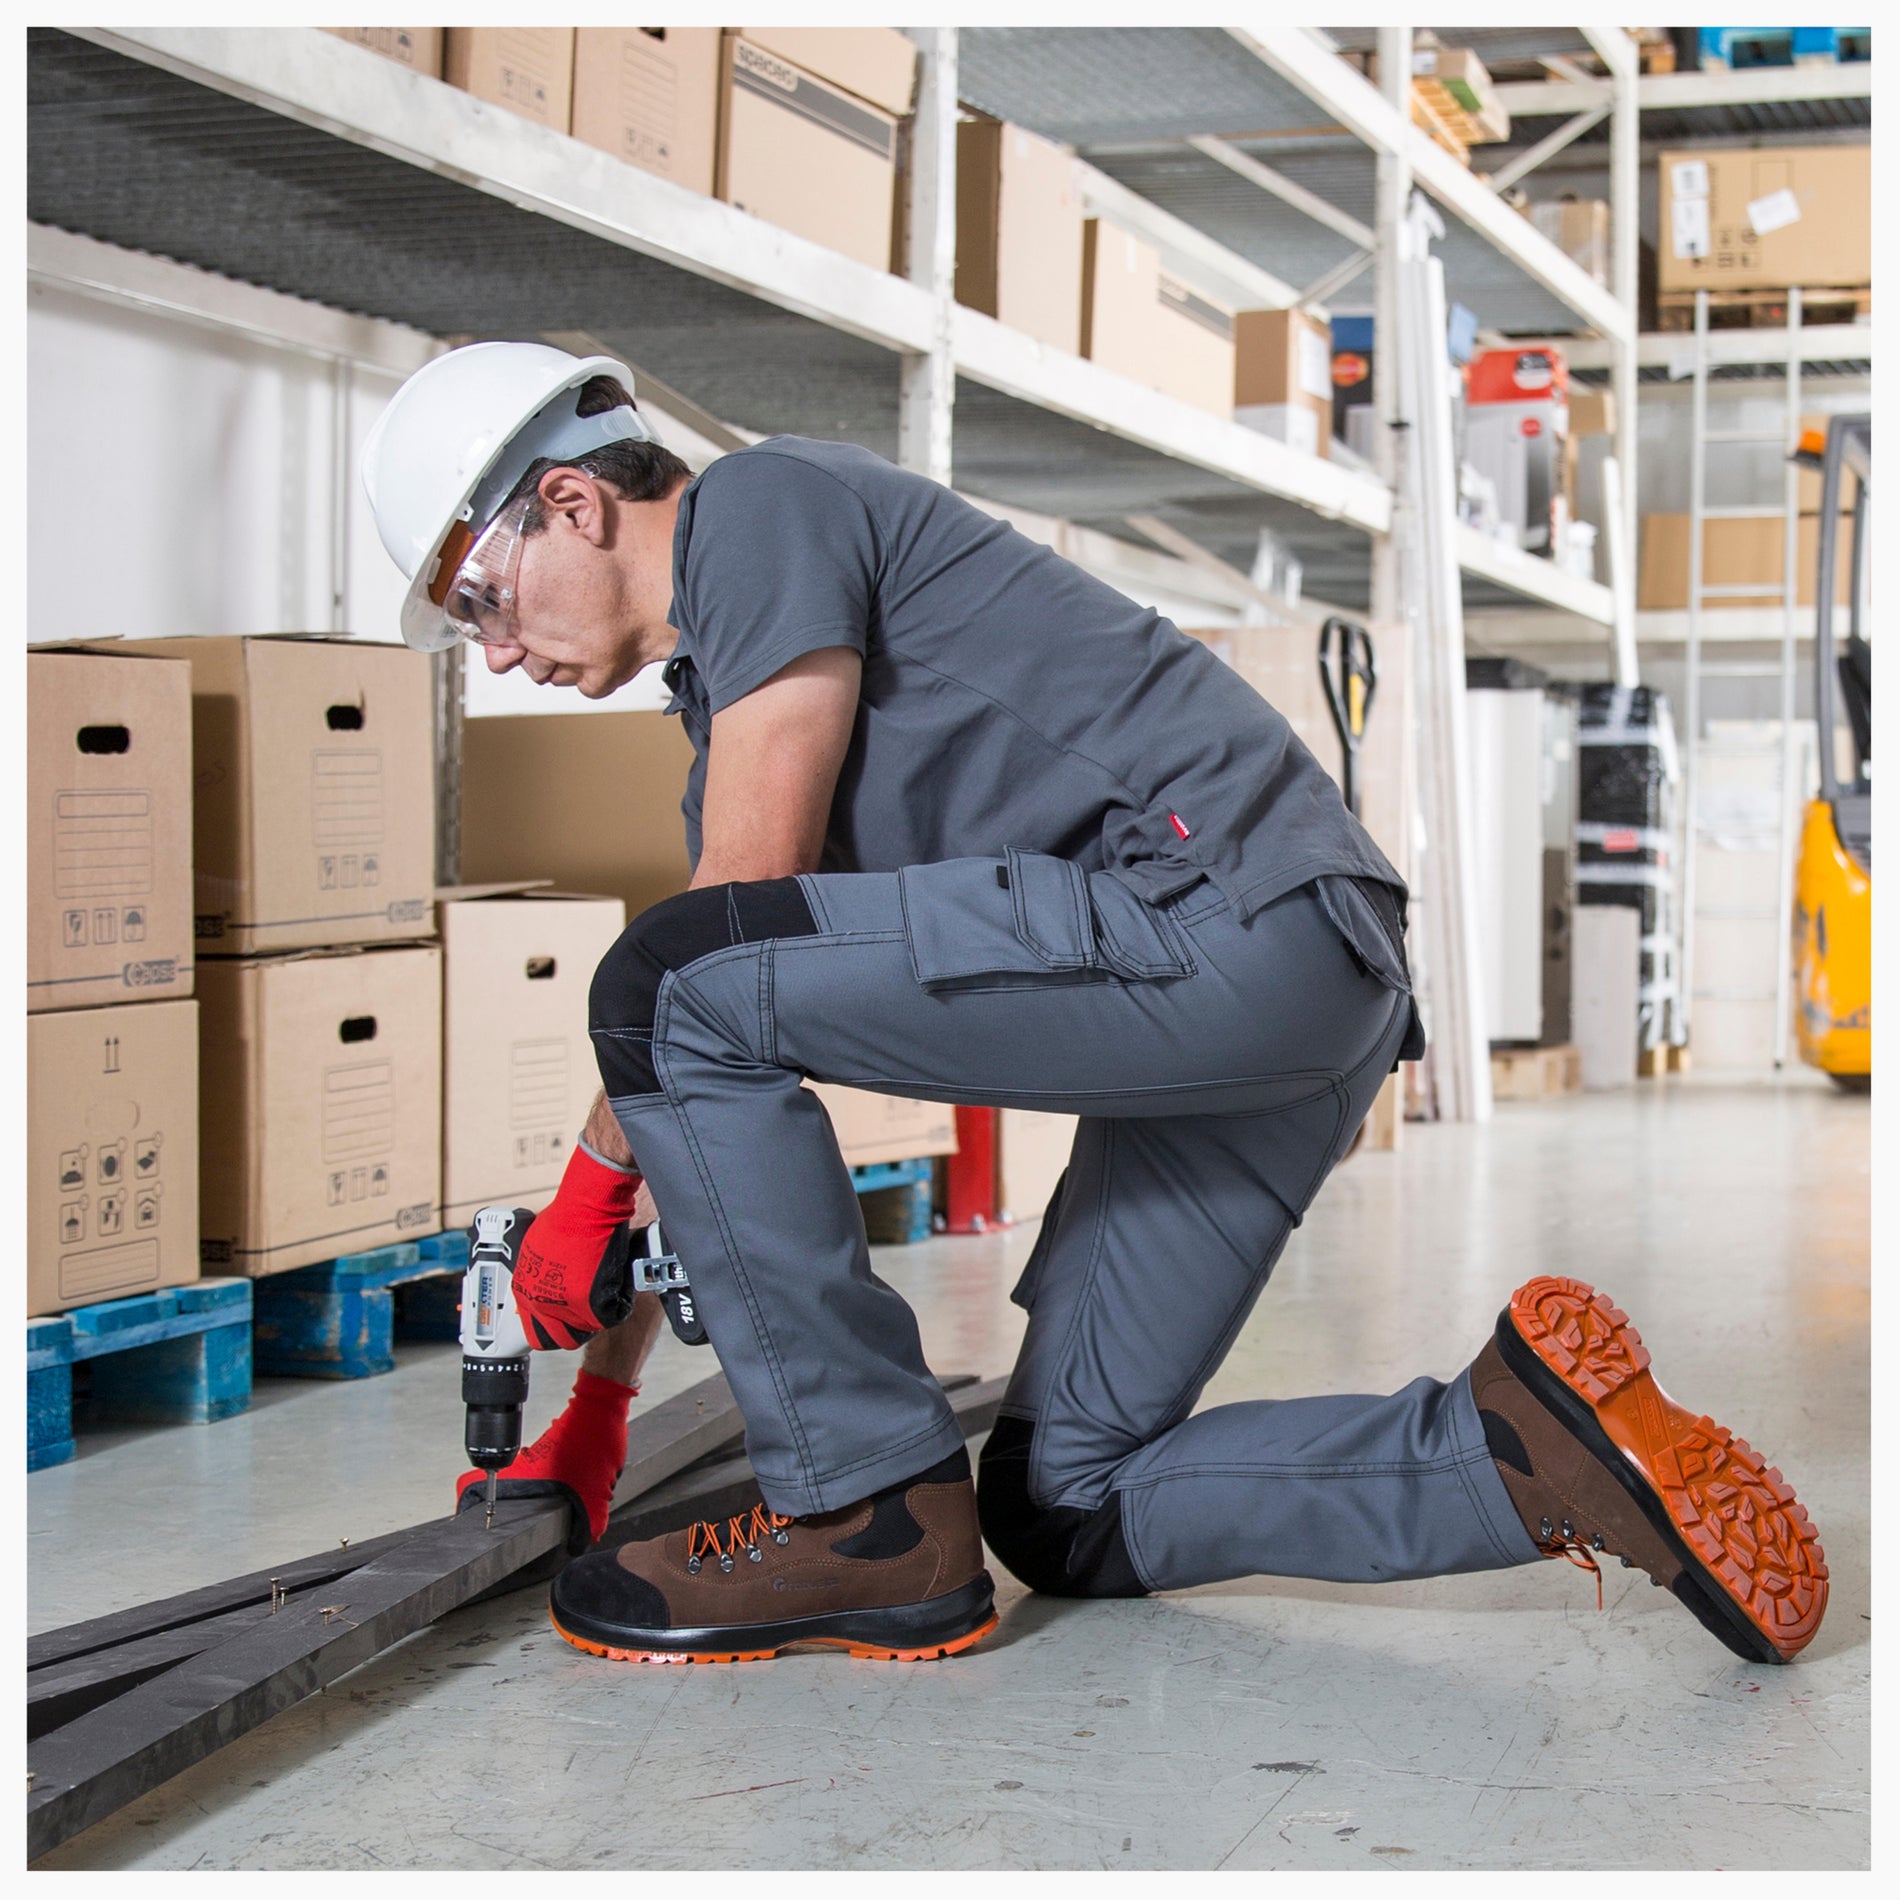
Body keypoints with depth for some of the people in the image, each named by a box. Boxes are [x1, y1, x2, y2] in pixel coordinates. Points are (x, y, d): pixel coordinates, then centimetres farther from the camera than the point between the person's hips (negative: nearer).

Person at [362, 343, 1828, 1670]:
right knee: (1065, 1512, 13)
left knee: (679, 989, -16)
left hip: (1231, 913, -11)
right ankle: (1531, 1447, 3)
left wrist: (587, 1183, -1)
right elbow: (701, 1098, 26)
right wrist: (591, 1411, 26)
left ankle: (874, 1520, -10)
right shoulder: (726, 704, 26)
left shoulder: (766, 502, -1)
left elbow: (716, 935, -11)